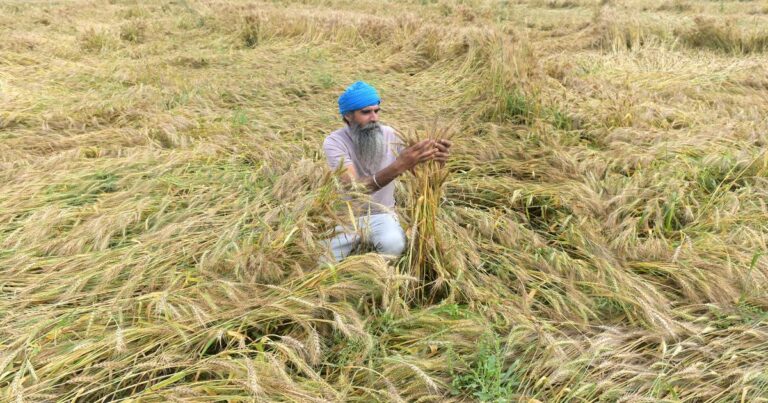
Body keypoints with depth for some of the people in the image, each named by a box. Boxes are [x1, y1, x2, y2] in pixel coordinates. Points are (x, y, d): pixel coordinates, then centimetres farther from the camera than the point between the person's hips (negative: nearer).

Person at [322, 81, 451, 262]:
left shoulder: (389, 134, -7)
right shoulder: (334, 142, -18)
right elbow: (355, 187, -33)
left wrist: (434, 158, -34)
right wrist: (398, 166, -48)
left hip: (381, 213, 1)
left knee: (394, 245, -30)